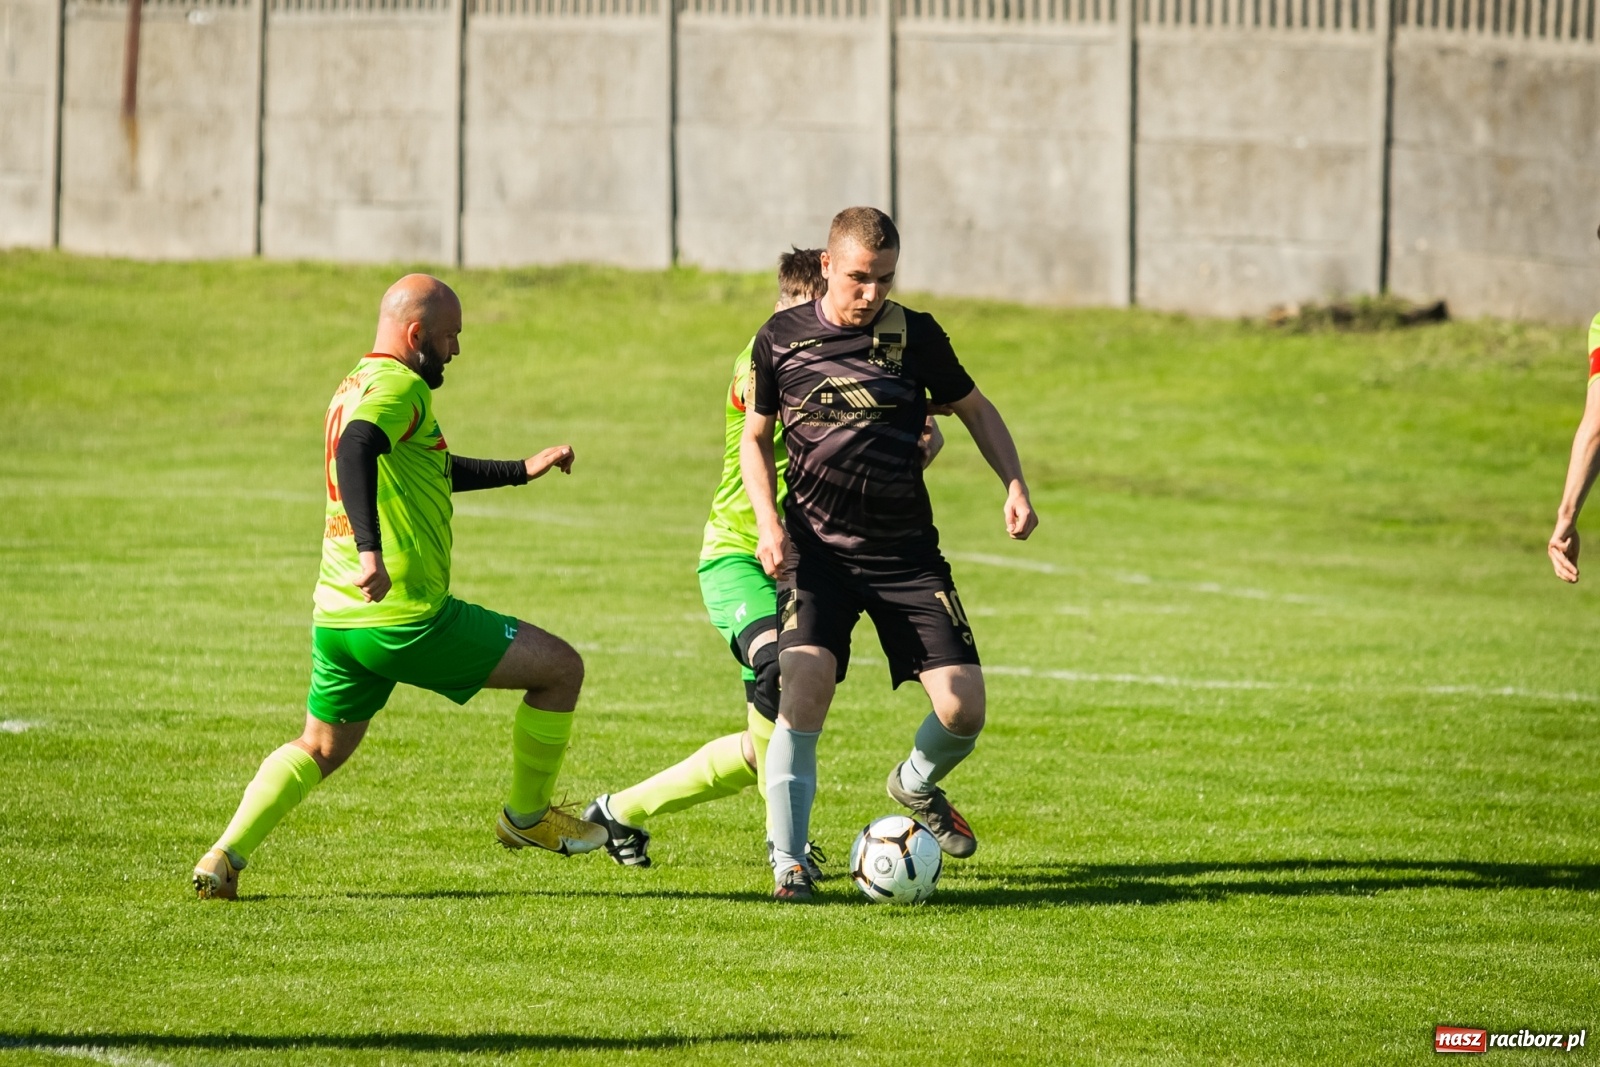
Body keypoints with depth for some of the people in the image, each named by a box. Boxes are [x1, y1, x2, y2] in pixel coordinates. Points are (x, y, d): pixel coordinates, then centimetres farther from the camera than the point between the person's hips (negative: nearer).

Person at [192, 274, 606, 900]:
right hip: (407, 617, -9)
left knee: (320, 749, 24)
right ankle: (526, 816, 17)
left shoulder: (355, 385, 19)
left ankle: (225, 858, 7)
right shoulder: (400, 385, -12)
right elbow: (357, 449, -33)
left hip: (335, 616, 9)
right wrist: (370, 549, -43)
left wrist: (521, 471, 35)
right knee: (560, 667, 3)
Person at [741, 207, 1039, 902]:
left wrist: (1015, 485, -1)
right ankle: (788, 863, -15)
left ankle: (917, 785, 28)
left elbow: (975, 409, 14)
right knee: (805, 681, -25)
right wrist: (768, 523, -3)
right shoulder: (782, 339, 0)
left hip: (907, 550, 1)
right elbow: (755, 437, 13)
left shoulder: (915, 336, 0)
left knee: (964, 708, -9)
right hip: (816, 550, -1)